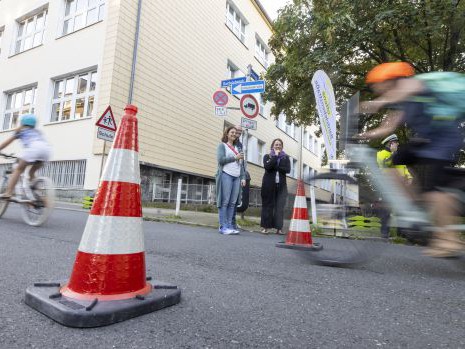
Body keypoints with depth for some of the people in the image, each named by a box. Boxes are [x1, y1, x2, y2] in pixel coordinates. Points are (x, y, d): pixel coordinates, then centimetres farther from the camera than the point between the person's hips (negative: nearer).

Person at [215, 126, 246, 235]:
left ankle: (229, 226, 4)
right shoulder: (222, 145, 7)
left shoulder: (236, 148, 23)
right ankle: (223, 227, -6)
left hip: (237, 177, 6)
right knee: (225, 202, -7)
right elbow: (220, 159, -8)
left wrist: (243, 177, 12)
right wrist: (235, 157, -6)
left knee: (232, 203, 1)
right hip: (226, 175, -6)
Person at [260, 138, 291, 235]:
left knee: (280, 207, -3)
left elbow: (287, 169, -3)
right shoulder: (267, 156, 10)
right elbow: (267, 166, -12)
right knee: (267, 205, -1)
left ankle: (279, 228, 0)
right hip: (269, 184, -1)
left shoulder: (286, 157, 14)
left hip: (281, 185, 2)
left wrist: (275, 167, -11)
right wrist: (275, 156, -5)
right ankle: (265, 227, 5)